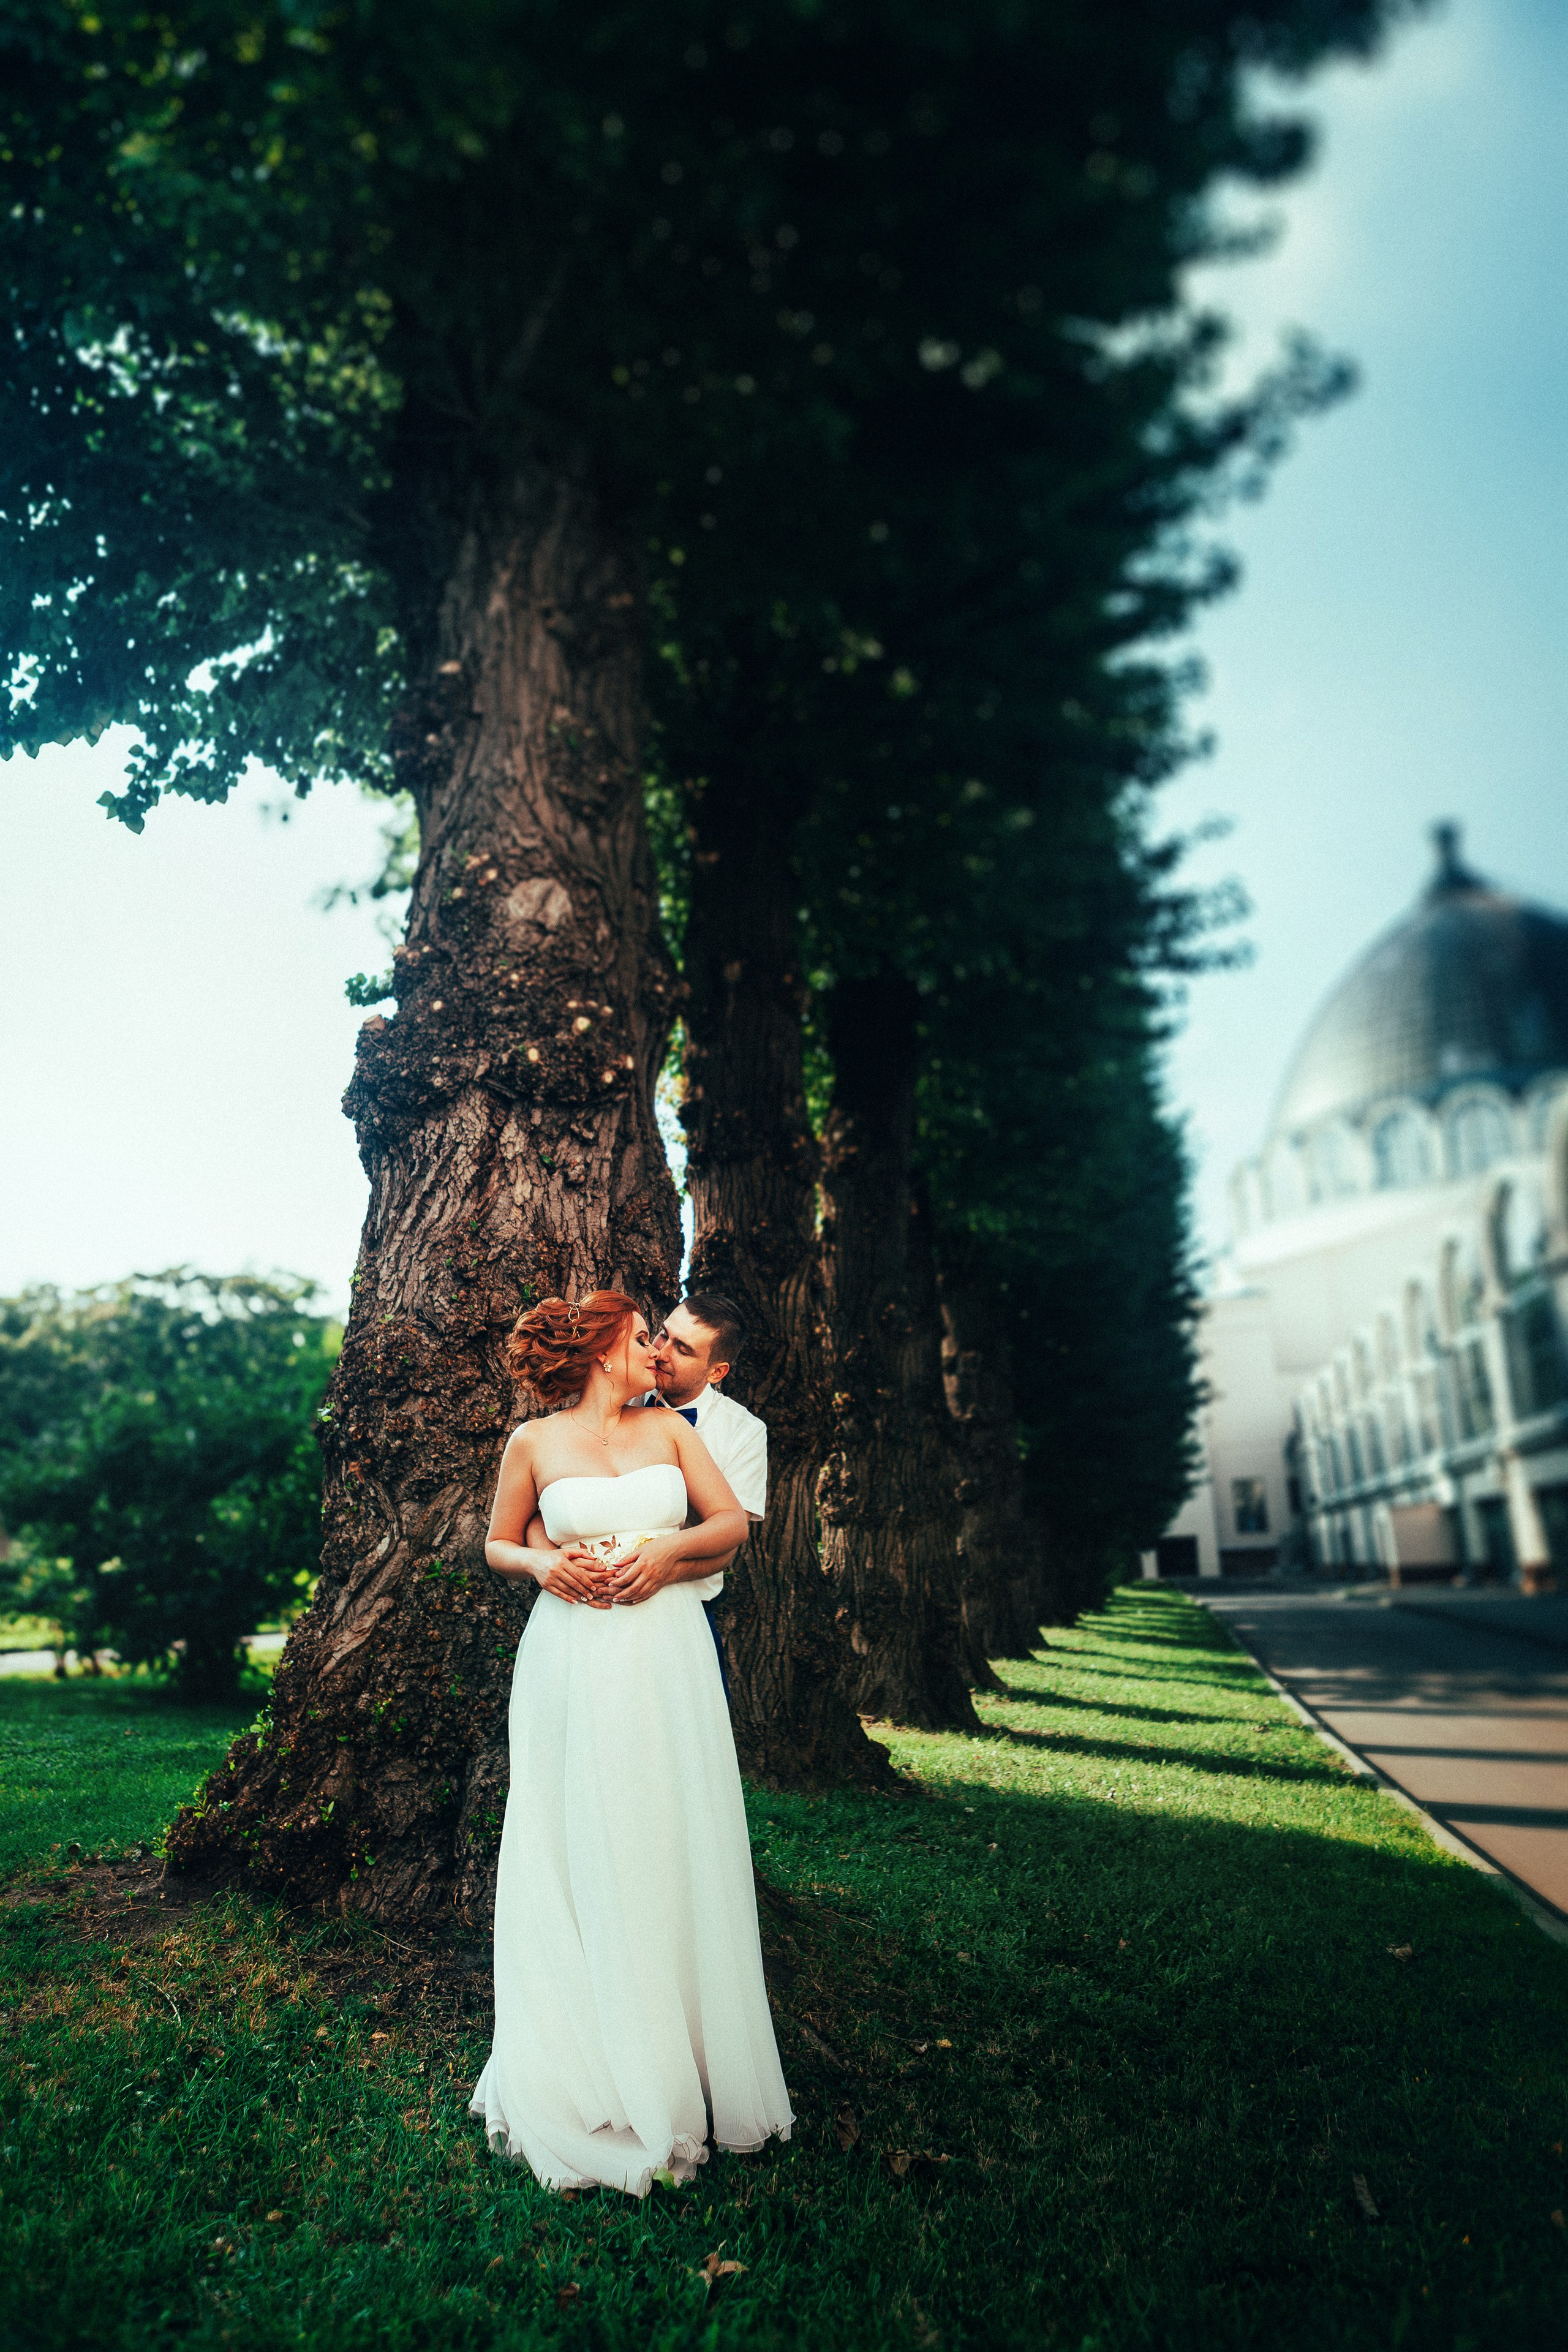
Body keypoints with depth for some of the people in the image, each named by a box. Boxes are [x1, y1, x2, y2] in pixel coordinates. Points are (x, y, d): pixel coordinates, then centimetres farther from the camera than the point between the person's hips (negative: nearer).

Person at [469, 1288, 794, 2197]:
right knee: (583, 1851, 3)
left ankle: (681, 2061, 23)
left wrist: (665, 1549, -10)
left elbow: (733, 1523, 6)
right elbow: (499, 1544, 11)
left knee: (672, 1843, 6)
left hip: (669, 1657, 2)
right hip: (575, 1663, -2)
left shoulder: (670, 1428, 8)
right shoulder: (533, 1442, 2)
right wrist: (543, 1563, -9)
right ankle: (594, 2073, 18)